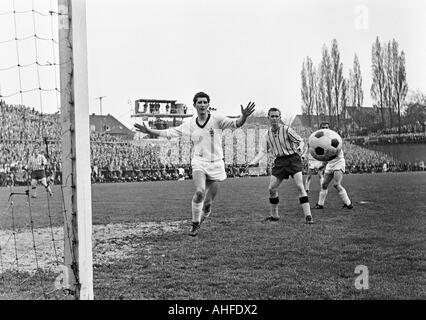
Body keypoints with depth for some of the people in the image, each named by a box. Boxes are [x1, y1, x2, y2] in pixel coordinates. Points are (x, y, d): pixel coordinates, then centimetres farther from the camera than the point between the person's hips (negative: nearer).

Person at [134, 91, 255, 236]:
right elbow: (170, 133, 10)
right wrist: (149, 131, 6)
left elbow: (236, 123, -13)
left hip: (216, 164, 0)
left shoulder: (217, 119, -4)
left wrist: (244, 116, -35)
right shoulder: (189, 123, 4)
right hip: (199, 162, 0)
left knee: (208, 201, 4)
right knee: (200, 191, -23)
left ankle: (202, 217, 33)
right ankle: (195, 224, -6)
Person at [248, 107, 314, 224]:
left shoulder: (286, 130, -9)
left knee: (300, 186, -16)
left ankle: (308, 216, -16)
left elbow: (301, 141, -5)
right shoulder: (267, 135, 4)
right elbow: (263, 151, 2)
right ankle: (274, 215, 19)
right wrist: (253, 162, -13)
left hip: (292, 159, -5)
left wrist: (300, 147, -28)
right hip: (279, 161, 5)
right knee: (272, 188, 2)